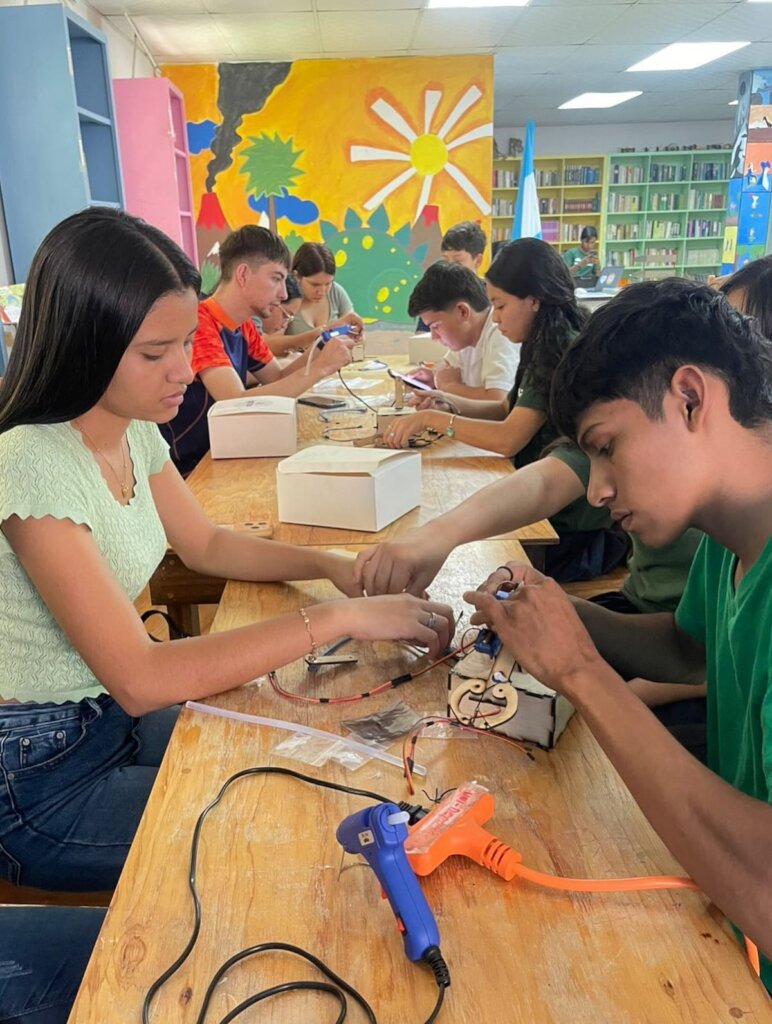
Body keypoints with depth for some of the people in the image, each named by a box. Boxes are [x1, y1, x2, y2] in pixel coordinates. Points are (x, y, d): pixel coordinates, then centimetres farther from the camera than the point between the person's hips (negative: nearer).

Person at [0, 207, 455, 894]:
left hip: (116, 715, 7)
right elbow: (139, 679, -31)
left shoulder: (133, 431, -2)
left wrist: (330, 565, -6)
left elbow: (208, 545, 11)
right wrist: (339, 618, -32)